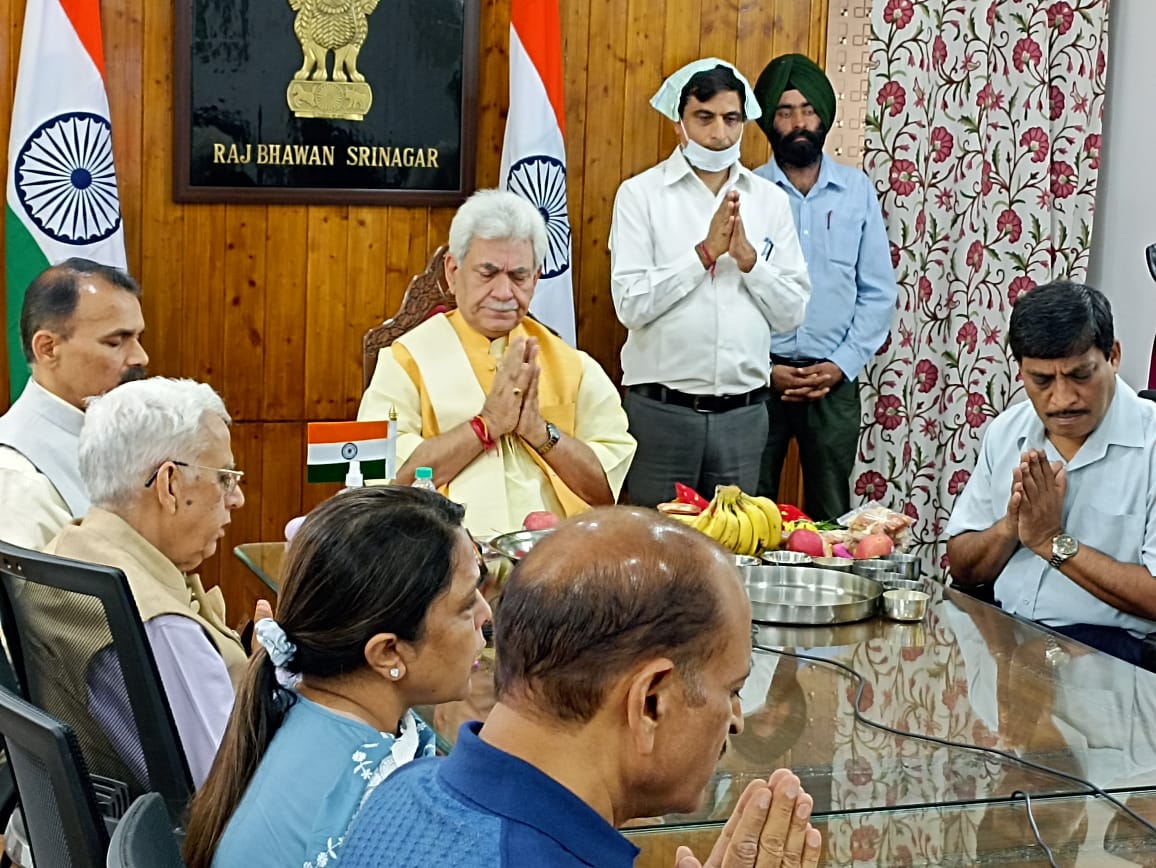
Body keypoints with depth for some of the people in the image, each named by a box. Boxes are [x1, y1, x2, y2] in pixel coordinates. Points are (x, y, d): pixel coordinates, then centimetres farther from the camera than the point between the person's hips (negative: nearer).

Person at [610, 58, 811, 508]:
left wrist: (747, 257, -10)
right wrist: (704, 252, -16)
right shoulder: (641, 193, -2)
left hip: (743, 410, 3)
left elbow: (792, 311, 4)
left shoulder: (770, 200, 8)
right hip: (661, 407, -3)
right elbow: (631, 303, -11)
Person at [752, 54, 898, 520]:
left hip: (834, 380, 1)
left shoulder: (857, 190, 4)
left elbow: (879, 292, 4)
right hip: (758, 377, -1)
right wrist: (765, 369, -10)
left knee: (831, 514, 9)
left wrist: (841, 365, -6)